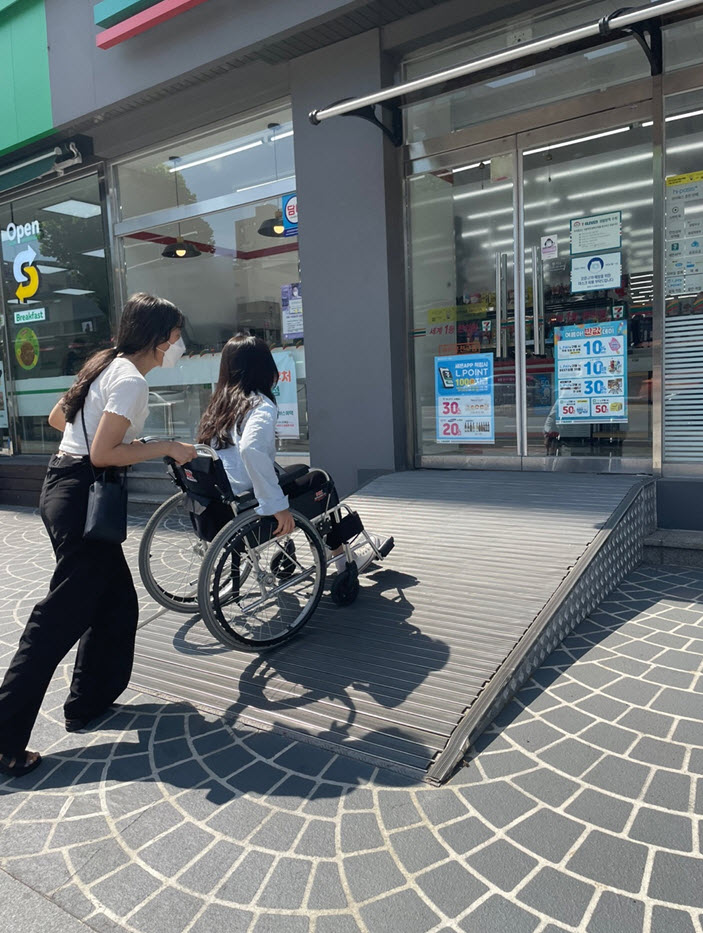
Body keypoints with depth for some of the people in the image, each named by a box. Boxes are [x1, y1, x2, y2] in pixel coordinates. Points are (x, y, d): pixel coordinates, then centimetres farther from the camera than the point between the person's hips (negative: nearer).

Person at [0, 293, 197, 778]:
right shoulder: (131, 380, -15)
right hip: (81, 497, -10)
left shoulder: (106, 364, 15)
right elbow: (103, 455, -22)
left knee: (117, 601, 17)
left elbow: (57, 417, 22)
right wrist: (165, 447, -14)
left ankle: (89, 702, 30)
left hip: (65, 487, 10)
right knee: (62, 616, -4)